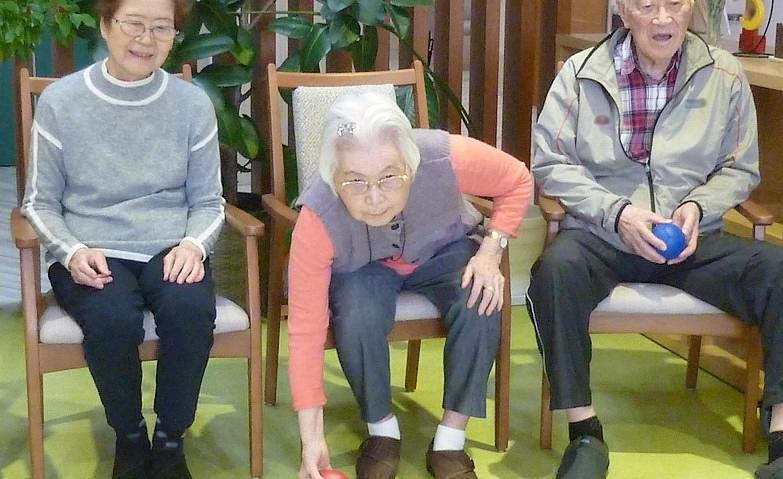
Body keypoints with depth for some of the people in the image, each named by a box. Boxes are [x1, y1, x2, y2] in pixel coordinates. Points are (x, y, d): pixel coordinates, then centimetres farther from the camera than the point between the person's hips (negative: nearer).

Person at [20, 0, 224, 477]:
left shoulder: (193, 104, 3)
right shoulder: (60, 102, -1)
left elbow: (208, 202, 9)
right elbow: (40, 204, 4)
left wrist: (193, 244, -13)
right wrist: (72, 251, -15)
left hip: (169, 251, 1)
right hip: (92, 255, -1)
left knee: (190, 311, -32)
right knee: (112, 320, -33)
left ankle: (171, 439, -7)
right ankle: (130, 435, -3)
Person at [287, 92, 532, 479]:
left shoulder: (449, 158, -36)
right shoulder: (318, 219, -36)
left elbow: (517, 181, -13)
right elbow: (305, 328, -31)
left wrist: (490, 251, -25)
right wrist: (312, 438, -32)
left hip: (440, 253, 2)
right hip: (361, 269, -1)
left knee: (481, 305, -28)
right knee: (358, 316, -33)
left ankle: (450, 441, -12)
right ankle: (382, 431, -6)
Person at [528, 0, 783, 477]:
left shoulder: (725, 74, 2)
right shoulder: (582, 73, -3)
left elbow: (741, 169, 10)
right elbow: (549, 163, -2)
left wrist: (698, 206, -11)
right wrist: (617, 212, -14)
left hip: (693, 241, 2)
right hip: (602, 236, -2)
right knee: (556, 269, -35)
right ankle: (585, 433, -24)